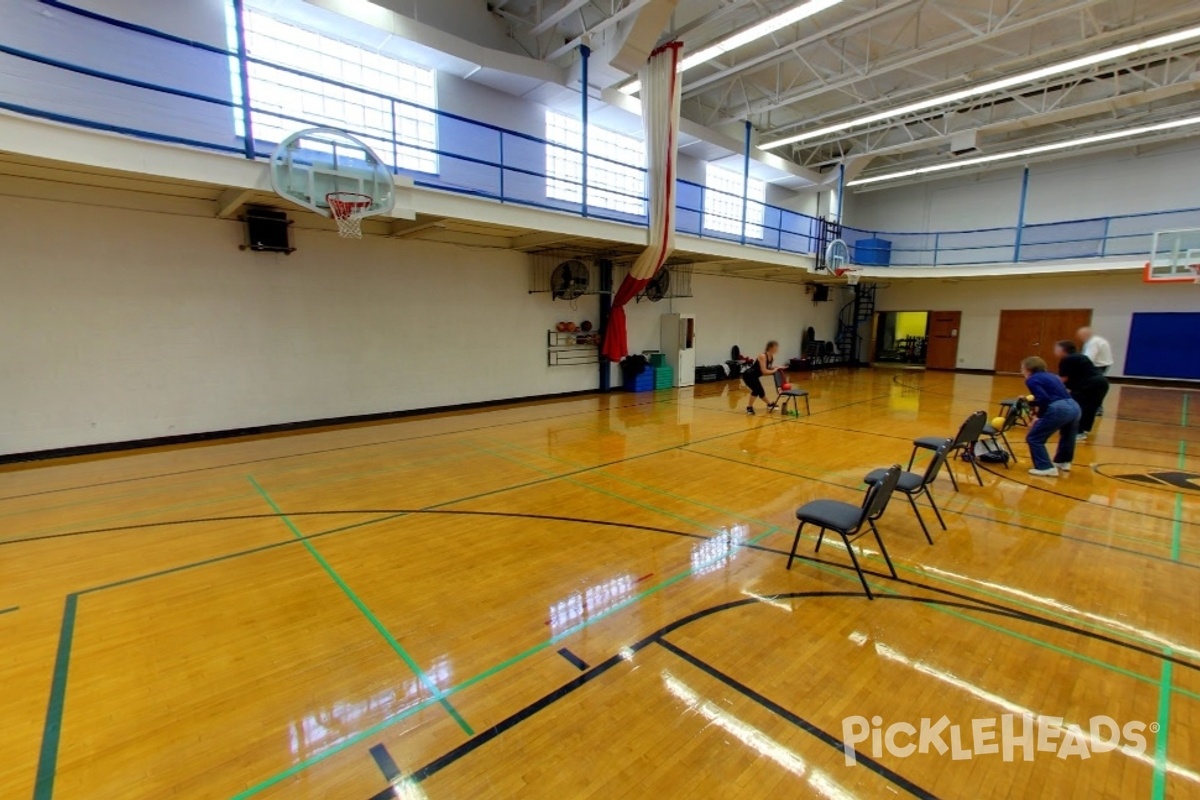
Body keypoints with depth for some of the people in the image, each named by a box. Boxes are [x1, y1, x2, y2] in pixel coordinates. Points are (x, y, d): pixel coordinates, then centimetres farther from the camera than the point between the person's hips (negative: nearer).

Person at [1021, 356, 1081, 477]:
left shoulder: (1032, 380, 1)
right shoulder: (1050, 376, 25)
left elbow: (1044, 399, -13)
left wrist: (1040, 416, 1)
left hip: (1059, 409, -9)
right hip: (1074, 407, 9)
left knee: (1033, 438, 3)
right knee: (1066, 435, 34)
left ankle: (1046, 468, 0)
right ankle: (1063, 462, 51)